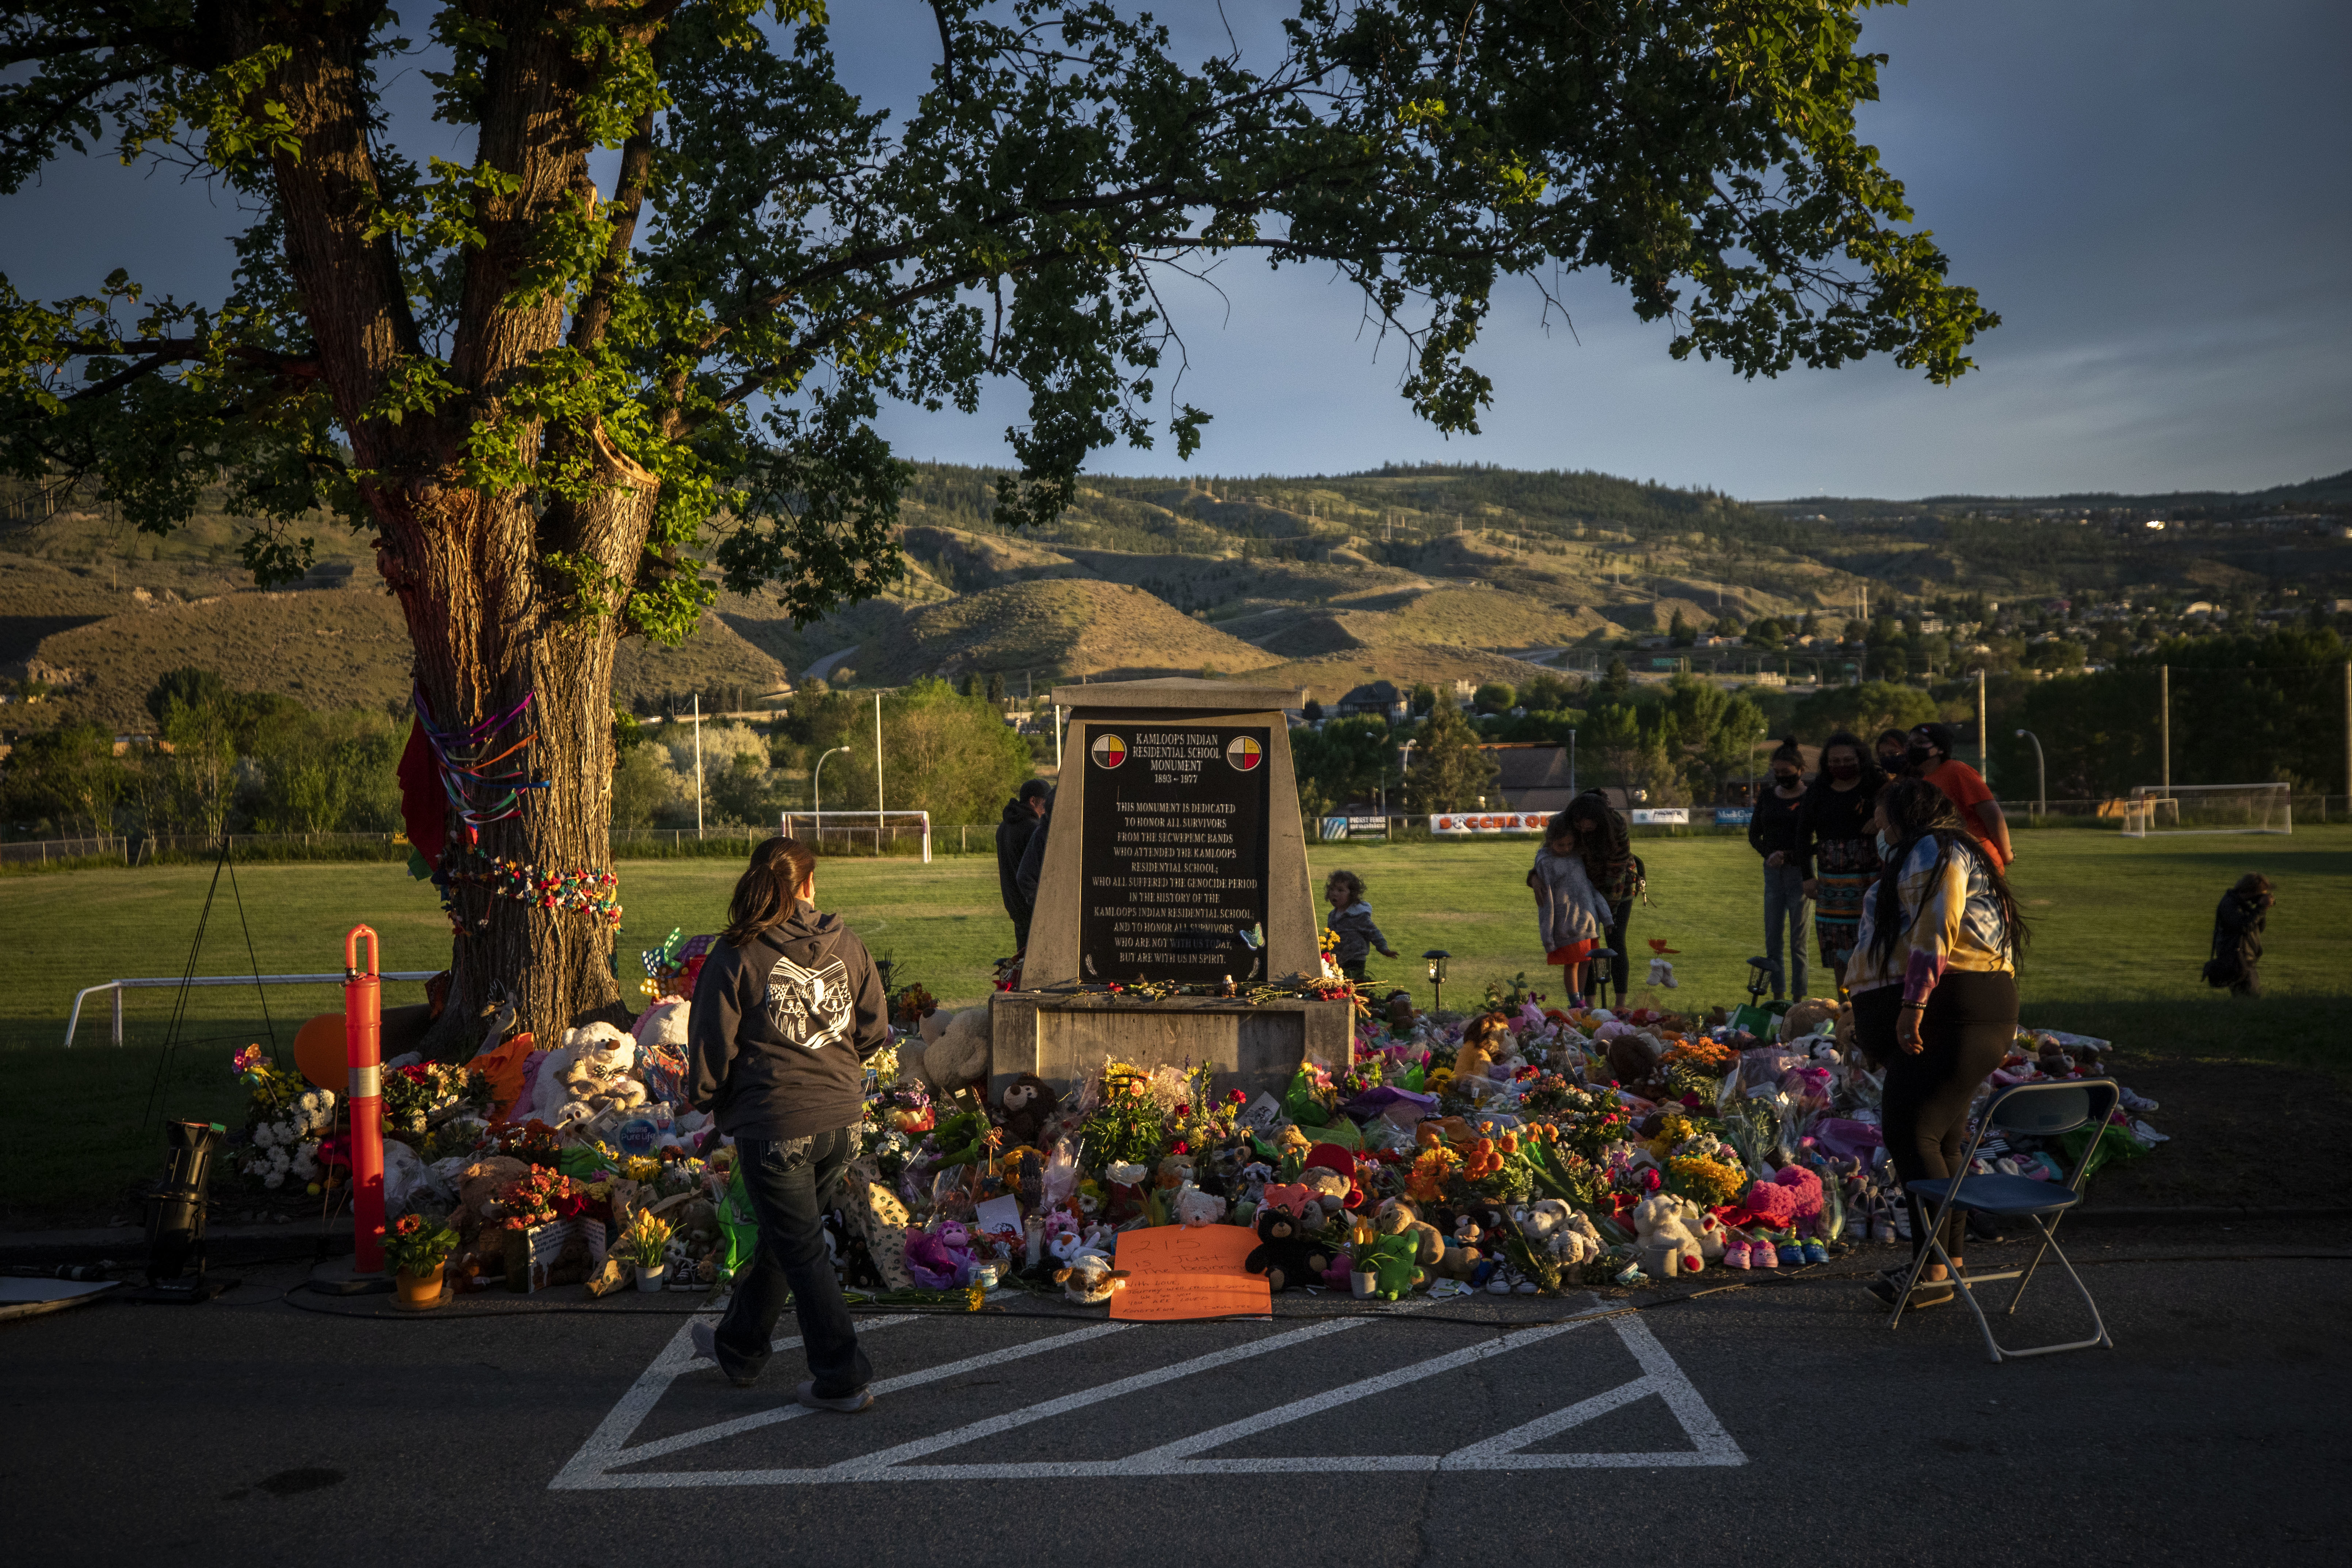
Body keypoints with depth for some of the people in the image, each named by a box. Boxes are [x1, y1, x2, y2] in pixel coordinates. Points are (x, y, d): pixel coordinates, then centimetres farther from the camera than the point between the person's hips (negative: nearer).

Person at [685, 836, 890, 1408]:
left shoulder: (736, 957, -10)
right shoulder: (848, 948, 1)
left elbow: (711, 1046, -6)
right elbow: (874, 1031, 7)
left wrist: (707, 1100, 12)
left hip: (775, 1126, -5)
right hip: (842, 1120, 5)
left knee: (802, 1251, 6)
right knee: (782, 1236, 21)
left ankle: (843, 1379, 9)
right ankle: (739, 1348, 38)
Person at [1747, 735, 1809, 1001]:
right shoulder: (1767, 797, 11)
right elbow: (1754, 834, 13)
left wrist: (1788, 856, -15)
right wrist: (1769, 854, -6)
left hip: (1799, 872, -5)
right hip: (1773, 872, 5)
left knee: (1798, 939, -1)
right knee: (1772, 937, 6)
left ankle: (1799, 997, 4)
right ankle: (1778, 995, 13)